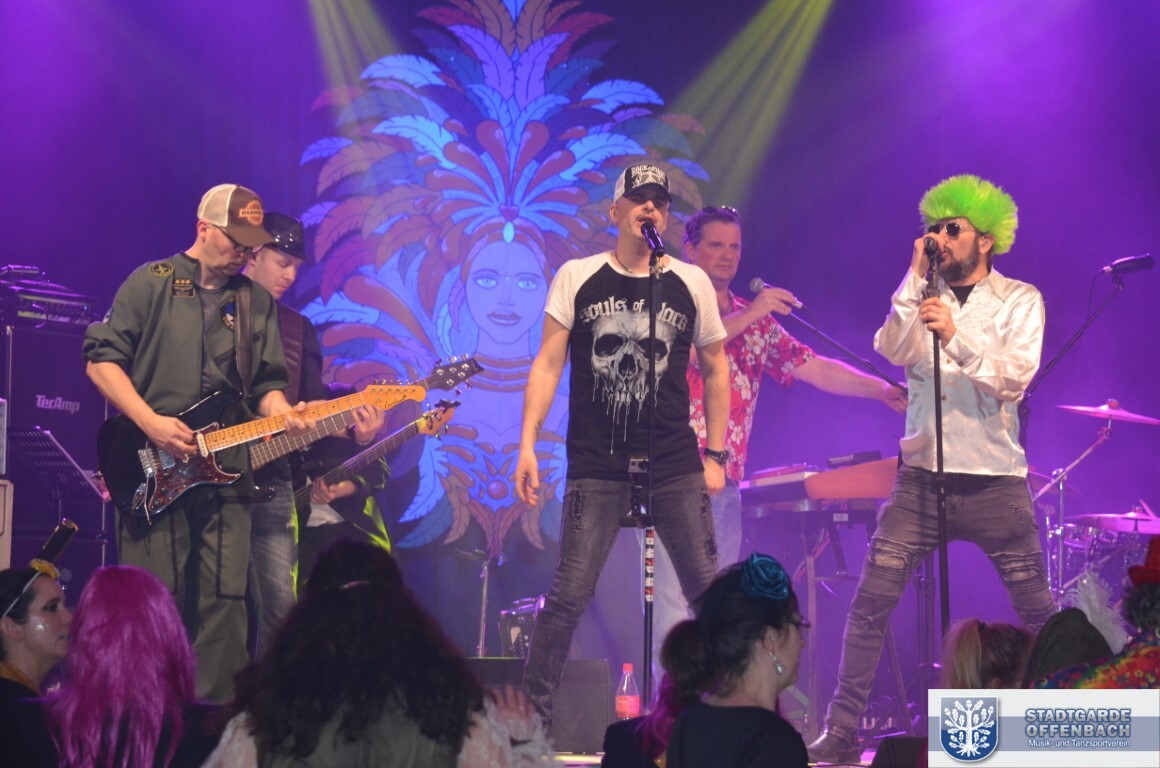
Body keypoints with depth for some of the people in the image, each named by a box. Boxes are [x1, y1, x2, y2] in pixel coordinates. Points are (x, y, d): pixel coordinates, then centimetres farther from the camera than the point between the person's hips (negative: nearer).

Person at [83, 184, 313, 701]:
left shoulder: (257, 302, 16)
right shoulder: (151, 283, 2)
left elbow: (267, 382, 16)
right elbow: (101, 359, -2)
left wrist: (282, 414, -8)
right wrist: (151, 423, -13)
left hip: (225, 470, 4)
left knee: (225, 602, 1)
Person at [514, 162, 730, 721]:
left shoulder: (691, 283, 6)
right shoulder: (576, 278, 4)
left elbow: (715, 369, 14)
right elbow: (547, 365, 3)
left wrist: (715, 455, 9)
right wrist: (527, 445, -5)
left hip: (676, 469, 1)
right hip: (597, 468, -1)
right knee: (568, 595, -6)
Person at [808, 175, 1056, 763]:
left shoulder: (1019, 300, 1)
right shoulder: (921, 296, 9)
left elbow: (1014, 379, -12)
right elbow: (890, 350, -9)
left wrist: (956, 337, -25)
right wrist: (915, 278, -14)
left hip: (995, 479, -2)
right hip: (922, 475, 2)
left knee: (1039, 614, 3)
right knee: (869, 603, -6)